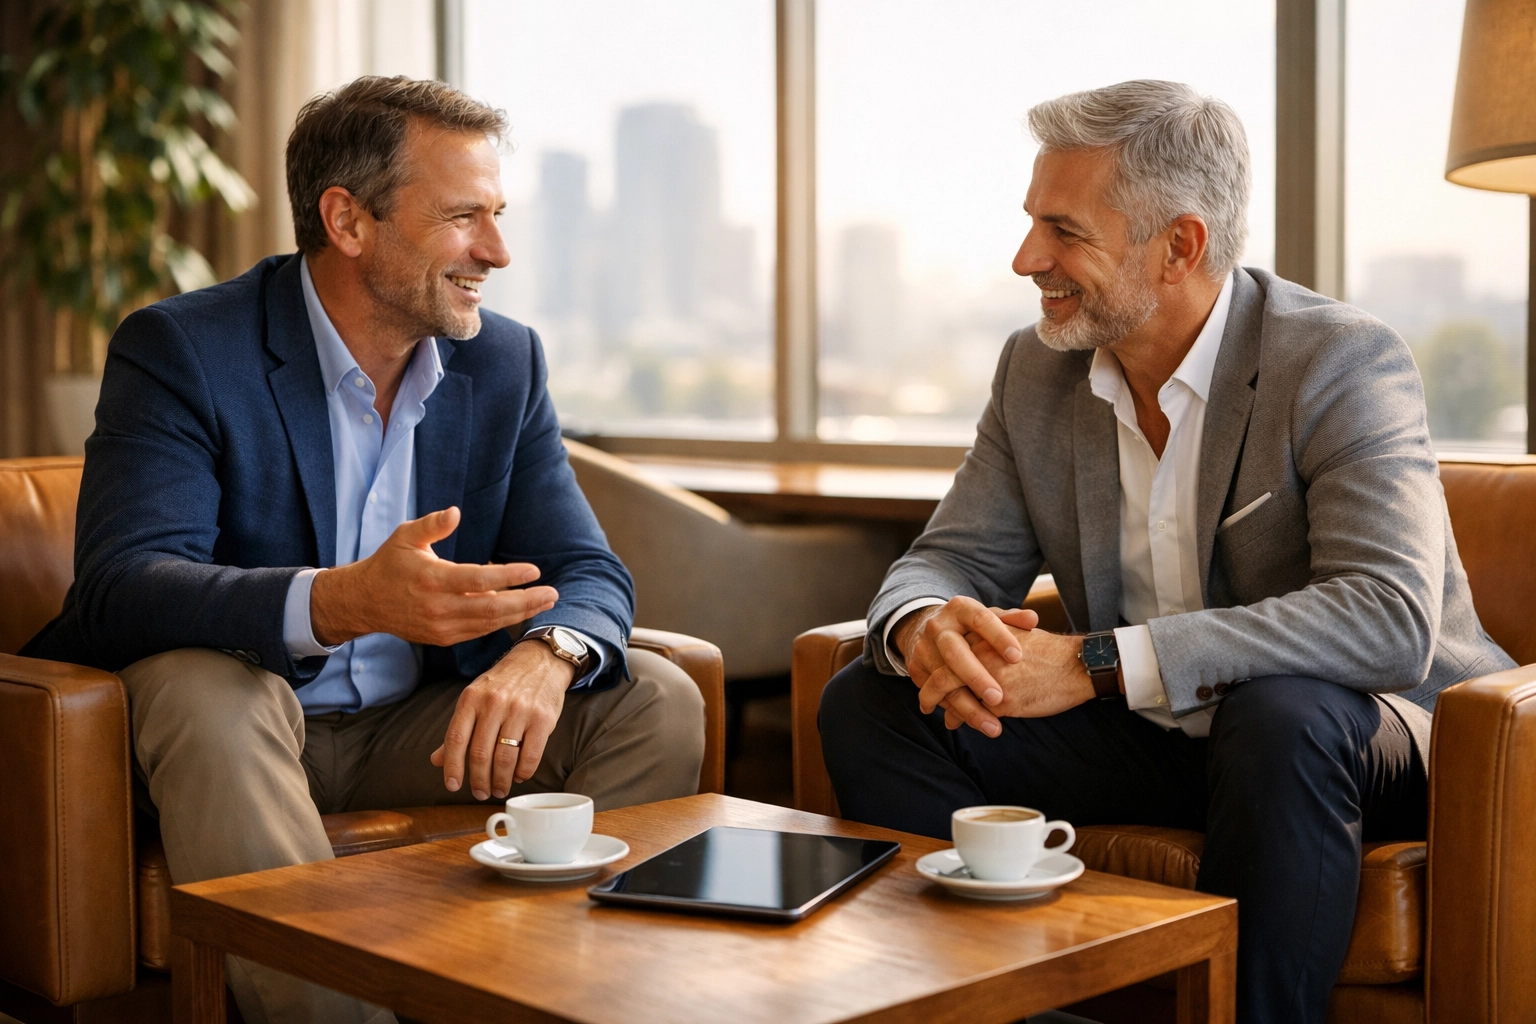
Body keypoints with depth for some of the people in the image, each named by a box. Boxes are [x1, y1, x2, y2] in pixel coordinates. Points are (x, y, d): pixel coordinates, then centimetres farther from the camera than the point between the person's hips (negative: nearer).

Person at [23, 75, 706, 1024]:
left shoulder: (505, 361, 1)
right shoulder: (180, 350, -14)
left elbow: (590, 572, -2)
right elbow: (119, 586, -27)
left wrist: (544, 656, -29)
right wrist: (343, 602, -46)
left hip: (421, 728, 4)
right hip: (242, 728, -4)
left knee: (656, 700, -14)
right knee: (205, 687, -37)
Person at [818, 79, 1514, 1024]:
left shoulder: (1345, 363, -18)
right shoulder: (1037, 370, 1)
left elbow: (1393, 619, -30)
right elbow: (954, 558, 4)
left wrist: (1098, 662, -36)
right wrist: (925, 627, -24)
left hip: (1362, 727, -5)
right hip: (1152, 736, 5)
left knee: (1280, 718, -39)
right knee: (870, 705, -10)